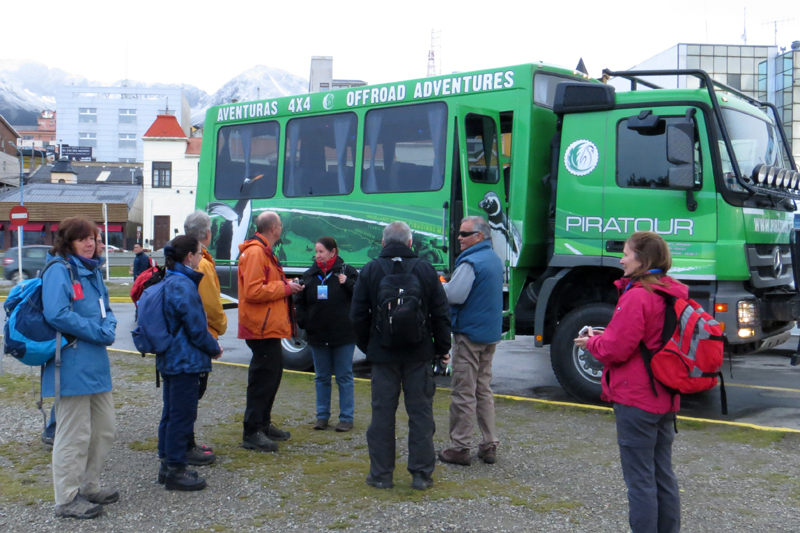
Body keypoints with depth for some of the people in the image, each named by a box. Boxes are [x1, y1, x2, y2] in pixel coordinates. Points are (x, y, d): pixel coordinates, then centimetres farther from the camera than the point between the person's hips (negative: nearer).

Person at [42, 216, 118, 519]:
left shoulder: (92, 271, 16)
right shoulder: (59, 270, -12)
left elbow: (105, 309, 18)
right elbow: (57, 314, -23)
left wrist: (109, 328, -4)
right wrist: (98, 332, -18)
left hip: (96, 364, 9)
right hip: (72, 366, -9)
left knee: (104, 430, 17)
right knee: (74, 435, -1)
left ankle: (88, 487, 32)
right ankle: (67, 500, 12)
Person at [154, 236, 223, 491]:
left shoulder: (168, 282, 11)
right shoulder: (184, 286, -20)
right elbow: (196, 329, -17)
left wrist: (210, 345, 15)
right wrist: (215, 349, -1)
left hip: (169, 359, 10)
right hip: (185, 362, -10)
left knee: (172, 413, 17)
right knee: (182, 415, -1)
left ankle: (167, 464, 27)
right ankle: (175, 471, 6)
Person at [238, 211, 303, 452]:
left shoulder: (264, 252, 20)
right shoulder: (255, 253, -16)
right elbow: (253, 291, -24)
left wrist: (286, 286, 13)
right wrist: (284, 288, -16)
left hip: (269, 327, 11)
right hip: (262, 328, -11)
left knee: (273, 373, 17)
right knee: (263, 377, -9)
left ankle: (263, 425, 28)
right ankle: (252, 433, -5)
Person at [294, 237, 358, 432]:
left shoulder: (347, 272, -2)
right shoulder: (309, 275, 8)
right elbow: (299, 302, 12)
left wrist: (348, 284, -18)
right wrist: (303, 321, 0)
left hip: (343, 335, -4)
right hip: (317, 335, 4)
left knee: (344, 377, 3)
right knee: (321, 377, 12)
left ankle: (346, 417, 10)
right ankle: (322, 416, 21)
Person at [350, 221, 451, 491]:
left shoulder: (370, 270, -1)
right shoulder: (426, 269, 0)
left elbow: (358, 316, 1)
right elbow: (441, 314, 2)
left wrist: (366, 346, 14)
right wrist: (442, 347, 12)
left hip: (383, 354, 0)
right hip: (419, 354, 0)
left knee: (382, 413, 6)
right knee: (420, 412, 6)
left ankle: (381, 474, 11)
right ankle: (421, 474, 10)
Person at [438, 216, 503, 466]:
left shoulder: (471, 262, -18)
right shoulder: (495, 259, 12)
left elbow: (455, 295, -26)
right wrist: (448, 285, 10)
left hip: (469, 334, -9)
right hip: (491, 333, 9)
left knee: (464, 394, -1)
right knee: (484, 390, 15)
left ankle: (459, 448, 5)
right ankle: (489, 446, 17)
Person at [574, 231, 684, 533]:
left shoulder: (637, 296, -19)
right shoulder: (673, 295, 8)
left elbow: (616, 350, -19)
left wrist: (591, 342, 1)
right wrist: (605, 336, 12)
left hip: (636, 400, -9)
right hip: (665, 400, 9)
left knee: (639, 479, 0)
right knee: (663, 474, 17)